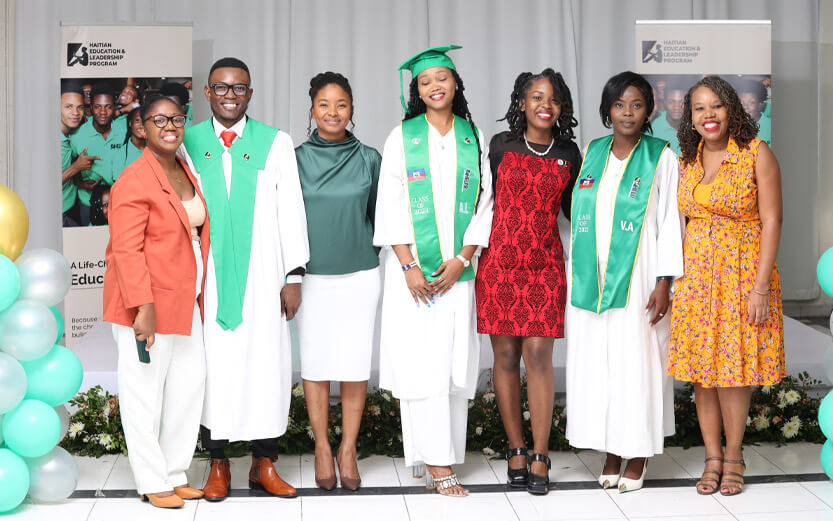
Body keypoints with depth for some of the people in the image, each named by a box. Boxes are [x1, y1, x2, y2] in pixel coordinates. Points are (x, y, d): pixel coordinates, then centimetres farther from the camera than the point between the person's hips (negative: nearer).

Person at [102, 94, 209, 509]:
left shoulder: (186, 172, 12)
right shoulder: (134, 181, -14)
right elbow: (126, 250, -19)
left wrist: (200, 295, 17)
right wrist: (143, 308, -23)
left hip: (185, 301, 8)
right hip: (147, 303, -8)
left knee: (190, 383, 10)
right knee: (145, 391, 1)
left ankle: (175, 473, 23)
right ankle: (152, 482, 12)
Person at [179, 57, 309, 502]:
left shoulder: (276, 143, 7)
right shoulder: (188, 142, 8)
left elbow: (291, 211, 5)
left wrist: (294, 276, 0)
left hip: (262, 277, 0)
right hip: (208, 278, 0)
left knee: (267, 365, 0)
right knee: (213, 366, 2)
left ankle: (264, 465, 11)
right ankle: (217, 464, 13)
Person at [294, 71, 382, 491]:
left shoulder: (369, 159, 4)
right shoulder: (296, 159, 2)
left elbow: (378, 216, 11)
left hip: (360, 276, 0)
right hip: (312, 278, 0)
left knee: (355, 365, 1)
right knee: (315, 363, 4)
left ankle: (348, 449, 13)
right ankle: (322, 447, 17)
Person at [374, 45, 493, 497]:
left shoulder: (473, 139, 9)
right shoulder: (402, 137, 3)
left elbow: (485, 205, 6)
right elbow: (391, 205, -2)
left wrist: (462, 258, -6)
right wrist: (408, 265, -10)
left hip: (458, 269, 2)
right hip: (412, 268, -2)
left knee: (455, 362, 1)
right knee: (421, 362, -6)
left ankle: (445, 457, 9)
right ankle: (436, 462, -3)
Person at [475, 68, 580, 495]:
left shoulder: (568, 153, 8)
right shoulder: (501, 145, 4)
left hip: (545, 264, 0)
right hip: (499, 262, 0)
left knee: (539, 356, -6)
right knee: (505, 356, 3)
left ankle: (539, 459, -1)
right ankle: (516, 450, 14)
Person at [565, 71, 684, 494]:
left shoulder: (662, 157, -1)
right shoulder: (592, 153, 11)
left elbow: (670, 221, -4)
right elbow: (579, 216, 14)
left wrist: (665, 282, -11)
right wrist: (574, 274, 10)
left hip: (636, 278, -4)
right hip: (591, 278, 4)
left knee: (636, 360, -1)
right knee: (596, 361, 6)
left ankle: (637, 455, 11)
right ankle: (611, 452, 17)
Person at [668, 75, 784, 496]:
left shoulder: (757, 154, -6)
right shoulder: (687, 160, 9)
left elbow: (771, 221, -10)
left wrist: (761, 287, -15)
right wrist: (671, 279, 8)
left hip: (742, 271, -4)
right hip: (694, 273, 4)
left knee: (732, 365, -1)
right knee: (701, 366, 5)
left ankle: (733, 457, 14)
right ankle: (712, 456, 16)